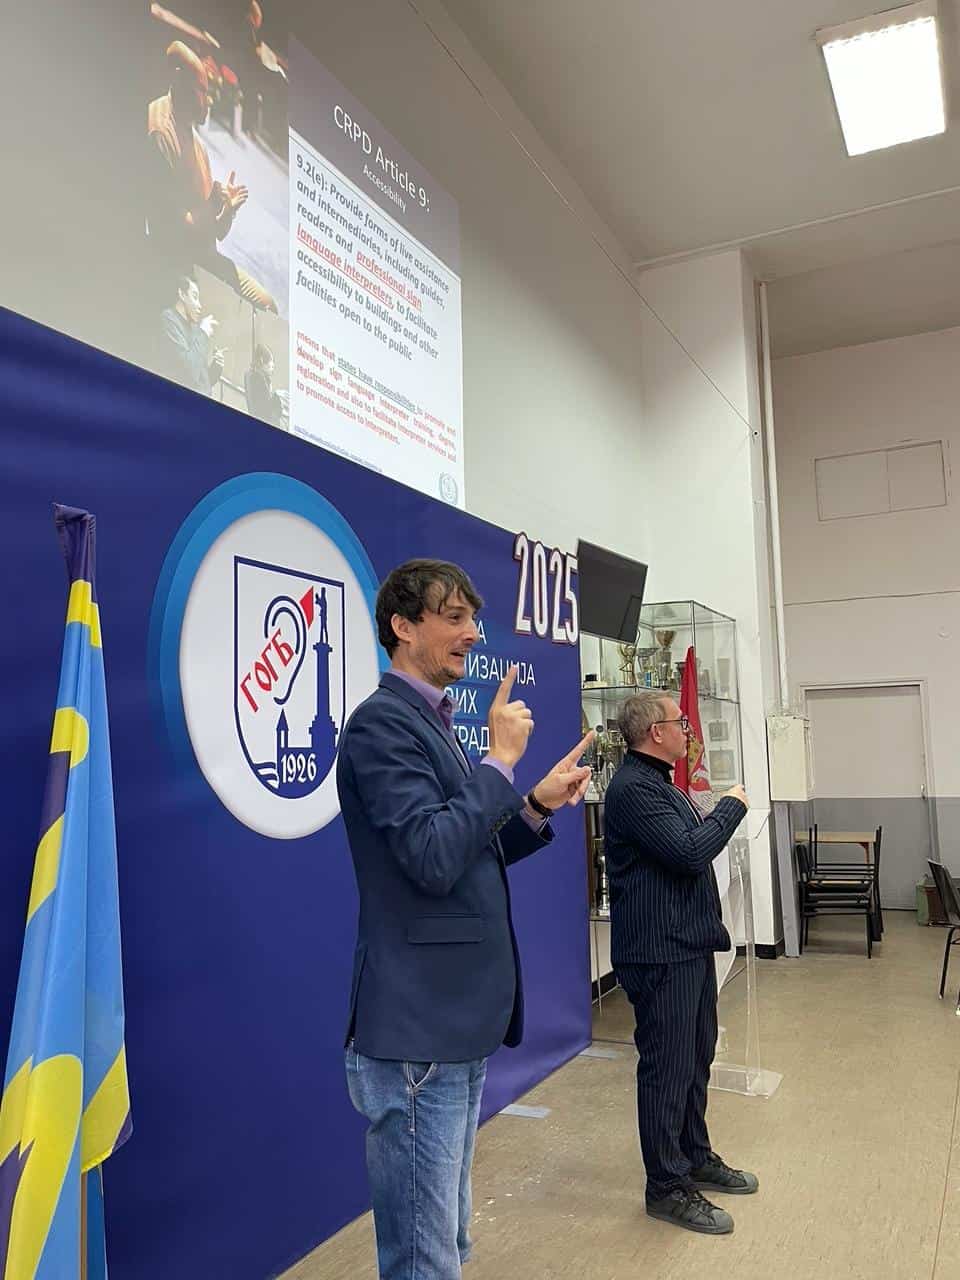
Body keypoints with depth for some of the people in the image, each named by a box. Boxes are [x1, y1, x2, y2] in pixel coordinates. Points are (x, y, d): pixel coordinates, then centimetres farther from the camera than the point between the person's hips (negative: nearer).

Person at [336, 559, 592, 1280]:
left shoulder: (433, 722, 14)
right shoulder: (382, 723, -15)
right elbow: (433, 859, -26)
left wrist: (538, 807, 7)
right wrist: (502, 759, -18)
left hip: (461, 1020, 10)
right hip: (418, 1030, -10)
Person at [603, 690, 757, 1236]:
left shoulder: (658, 782, 14)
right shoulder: (633, 788, -21)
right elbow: (689, 852, -26)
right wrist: (731, 807, -13)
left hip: (690, 944, 11)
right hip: (661, 951, -11)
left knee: (697, 1057, 21)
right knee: (668, 1067, 1)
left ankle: (697, 1157, 37)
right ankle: (668, 1187, 14)